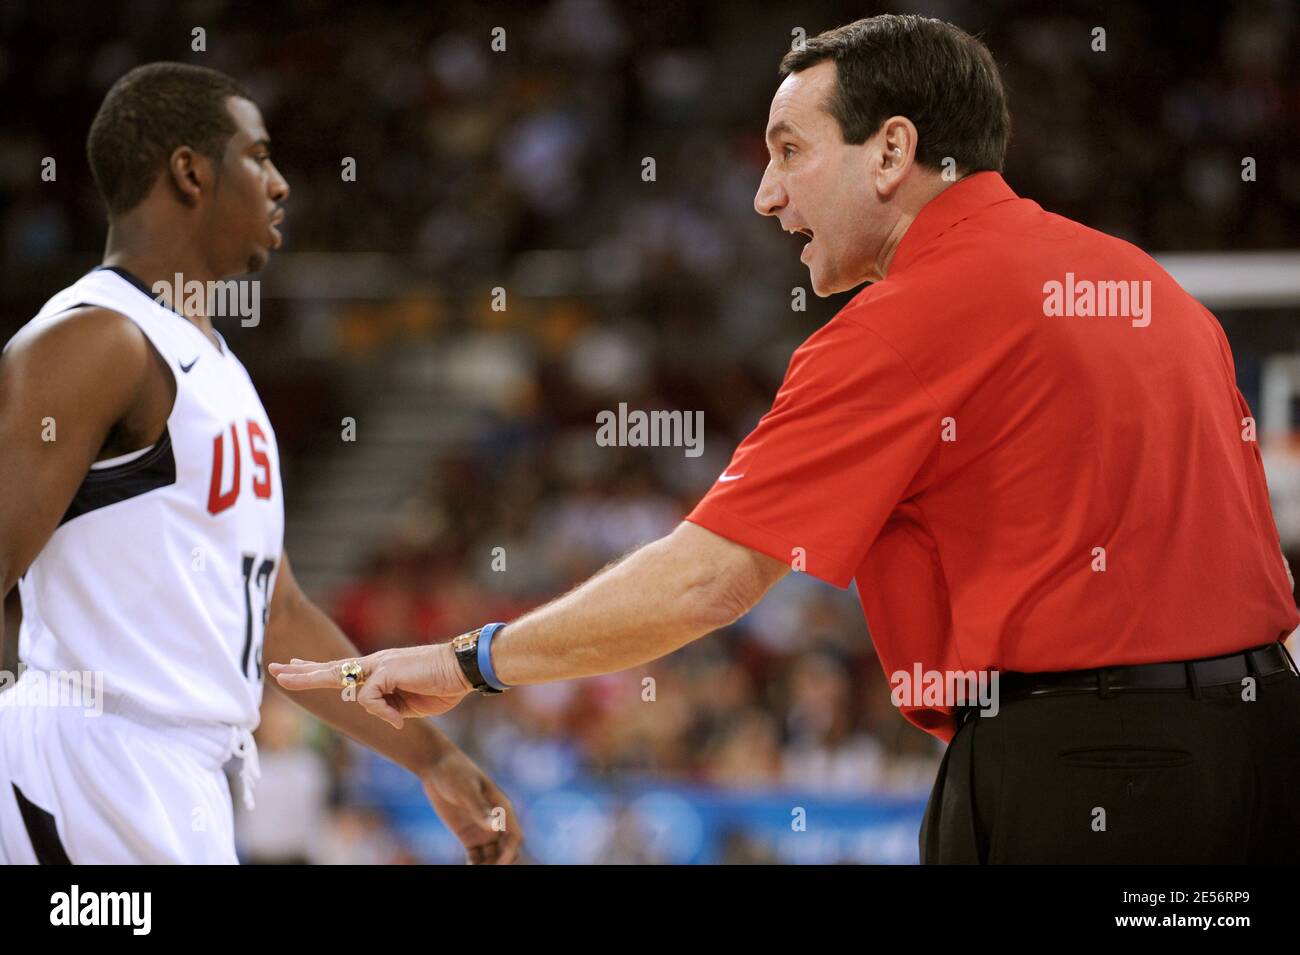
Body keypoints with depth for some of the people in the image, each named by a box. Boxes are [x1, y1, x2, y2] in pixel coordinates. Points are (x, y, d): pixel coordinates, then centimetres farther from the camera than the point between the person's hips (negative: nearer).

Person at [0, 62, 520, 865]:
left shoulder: (214, 363, 19)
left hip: (185, 784, 10)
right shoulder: (91, 343, -11)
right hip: (97, 771, -10)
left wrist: (433, 758, 22)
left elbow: (275, 614, 24)